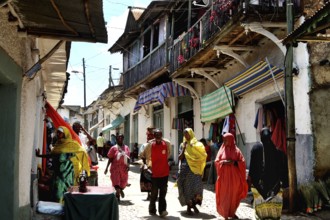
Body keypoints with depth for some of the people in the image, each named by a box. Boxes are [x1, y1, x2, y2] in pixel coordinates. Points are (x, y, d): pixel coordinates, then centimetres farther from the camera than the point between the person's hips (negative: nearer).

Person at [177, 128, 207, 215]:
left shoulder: (197, 144, 5)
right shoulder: (182, 145, 8)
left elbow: (202, 156, -5)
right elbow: (180, 158, 2)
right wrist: (184, 148, -7)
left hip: (195, 169, -1)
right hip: (185, 169, 1)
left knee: (197, 186, -13)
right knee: (187, 187, 1)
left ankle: (194, 204, 6)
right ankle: (188, 206, 11)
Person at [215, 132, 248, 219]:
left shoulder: (236, 150, 2)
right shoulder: (222, 150, 7)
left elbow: (242, 162, -2)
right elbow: (216, 162, 2)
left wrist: (234, 162, -17)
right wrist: (223, 162, -16)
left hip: (234, 177, 0)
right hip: (224, 177, 0)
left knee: (234, 195, 7)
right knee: (225, 195, -3)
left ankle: (232, 212, 22)